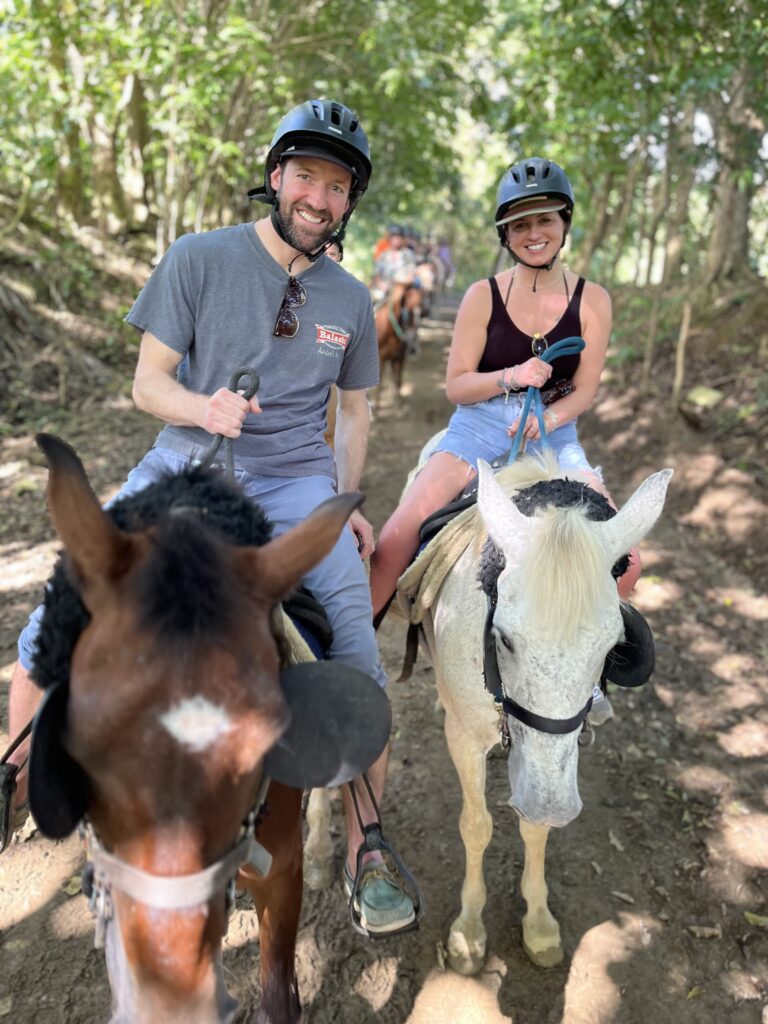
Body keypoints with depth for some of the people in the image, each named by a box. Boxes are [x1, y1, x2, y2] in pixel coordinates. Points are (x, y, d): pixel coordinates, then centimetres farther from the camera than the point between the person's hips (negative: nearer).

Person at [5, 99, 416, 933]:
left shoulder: (350, 299, 10)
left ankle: (366, 855, 11)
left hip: (293, 482, 2)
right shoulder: (200, 259, 0)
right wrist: (205, 408, -22)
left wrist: (347, 505, 8)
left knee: (357, 667, -10)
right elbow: (148, 381, -1)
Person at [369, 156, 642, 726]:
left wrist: (548, 417, -20)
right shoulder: (483, 296, -1)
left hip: (554, 436, 2)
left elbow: (585, 390, 0)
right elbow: (456, 385, -2)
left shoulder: (592, 300, 3)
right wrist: (514, 377, -20)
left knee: (625, 563, -9)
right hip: (478, 430, -1)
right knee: (394, 542, -20)